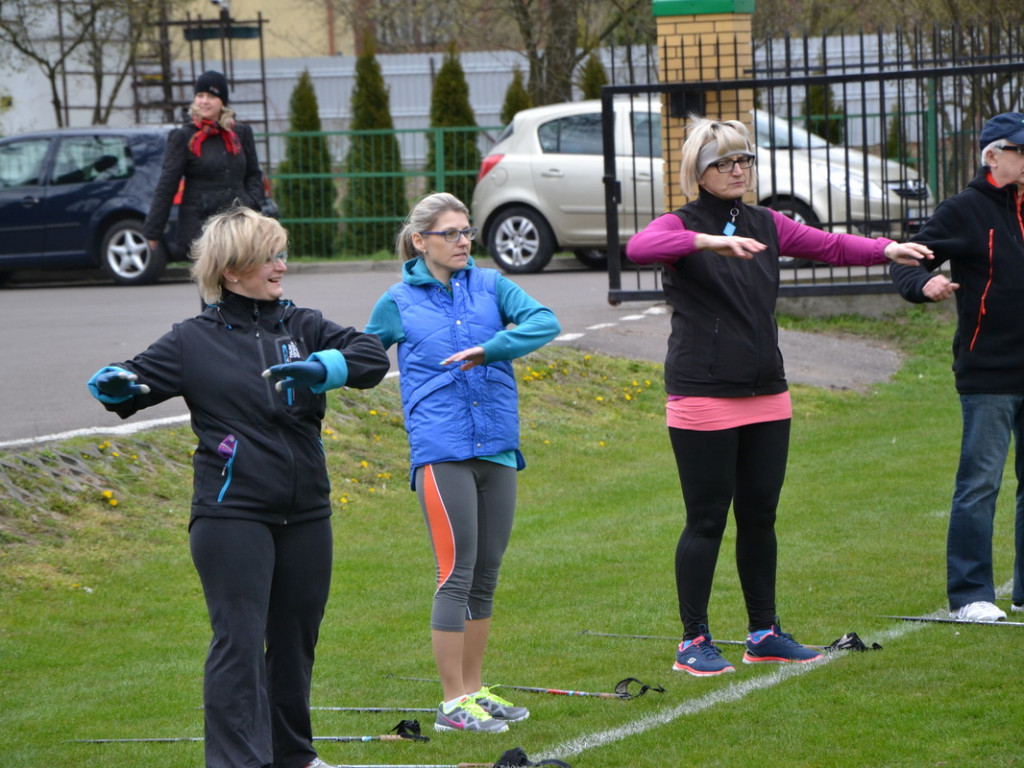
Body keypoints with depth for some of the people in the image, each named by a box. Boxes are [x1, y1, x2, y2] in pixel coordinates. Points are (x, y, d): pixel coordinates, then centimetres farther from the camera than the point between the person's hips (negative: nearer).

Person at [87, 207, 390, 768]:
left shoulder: (302, 327, 8)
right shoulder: (195, 341, 0)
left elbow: (373, 355, -2)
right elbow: (134, 381, 0)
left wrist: (324, 368, -22)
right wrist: (113, 383, -23)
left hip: (305, 515, 4)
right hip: (231, 515, -4)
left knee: (296, 636, 14)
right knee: (239, 638, -12)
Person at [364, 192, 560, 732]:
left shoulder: (489, 285, 8)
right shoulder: (399, 302, 4)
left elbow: (544, 321, -7)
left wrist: (488, 349, -18)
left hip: (497, 446, 4)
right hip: (440, 453, -4)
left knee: (486, 575, 10)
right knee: (457, 573, -8)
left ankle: (474, 689, 21)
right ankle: (453, 703, -2)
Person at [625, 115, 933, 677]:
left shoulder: (764, 225, 12)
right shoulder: (682, 226, -6)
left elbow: (829, 246, 14)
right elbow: (639, 247, -27)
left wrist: (886, 250, -4)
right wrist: (709, 241, -41)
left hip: (766, 397, 6)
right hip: (703, 397, -6)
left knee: (760, 515, 11)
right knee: (707, 520, -3)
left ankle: (764, 633, 21)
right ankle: (693, 642, 4)